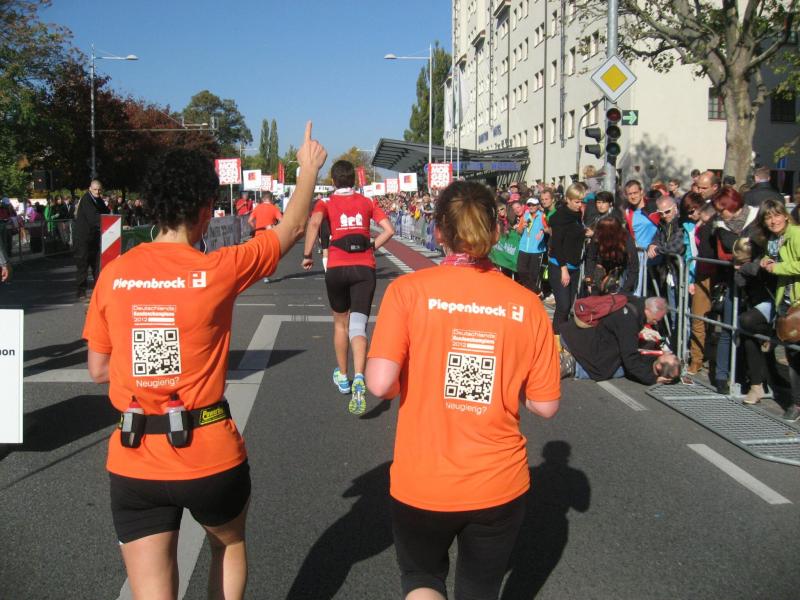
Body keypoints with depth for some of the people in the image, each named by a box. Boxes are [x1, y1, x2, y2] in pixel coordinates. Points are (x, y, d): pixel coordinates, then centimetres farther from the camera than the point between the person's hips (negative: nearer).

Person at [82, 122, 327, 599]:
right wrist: (309, 169, 20)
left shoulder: (114, 275, -2)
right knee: (230, 544, 28)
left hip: (133, 464, 2)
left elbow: (98, 370, 8)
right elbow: (293, 228, 4)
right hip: (210, 457, -2)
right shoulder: (217, 270, -11)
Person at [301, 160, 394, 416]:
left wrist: (307, 255, -7)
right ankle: (359, 379, -29)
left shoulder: (327, 203, 6)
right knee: (358, 326, -6)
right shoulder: (367, 202, 12)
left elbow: (313, 223, -14)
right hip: (365, 268, 0)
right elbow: (389, 230, 4)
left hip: (337, 267, 0)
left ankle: (342, 376, 34)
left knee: (341, 322, 20)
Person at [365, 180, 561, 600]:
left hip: (421, 483, -1)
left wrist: (414, 380, 2)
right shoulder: (526, 303, -6)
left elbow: (380, 384, -19)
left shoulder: (408, 290, -12)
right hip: (500, 485, 2)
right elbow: (545, 405, -2)